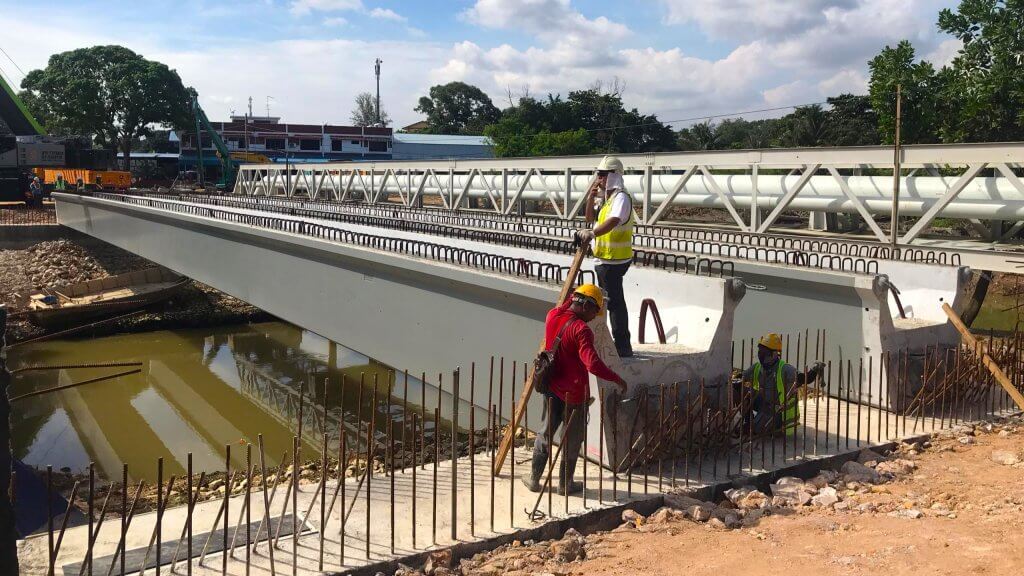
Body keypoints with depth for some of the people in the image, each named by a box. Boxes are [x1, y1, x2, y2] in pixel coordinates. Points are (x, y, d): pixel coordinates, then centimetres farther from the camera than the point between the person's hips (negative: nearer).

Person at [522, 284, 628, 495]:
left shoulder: (552, 315, -2)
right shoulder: (580, 329, -24)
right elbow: (593, 364, -30)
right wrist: (617, 379, -19)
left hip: (552, 388, 7)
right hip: (574, 393, -7)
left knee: (546, 432, 20)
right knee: (572, 439, 10)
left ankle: (534, 478, 28)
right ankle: (565, 484, 22)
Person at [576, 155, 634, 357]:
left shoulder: (621, 197, -16)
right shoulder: (607, 197, 16)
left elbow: (613, 221, -34)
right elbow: (590, 218, 23)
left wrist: (592, 233, -49)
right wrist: (591, 199, 6)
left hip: (614, 260, -11)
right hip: (606, 259, 11)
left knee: (615, 301, -8)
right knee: (611, 301, 18)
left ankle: (622, 346, -3)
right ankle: (620, 344, 29)